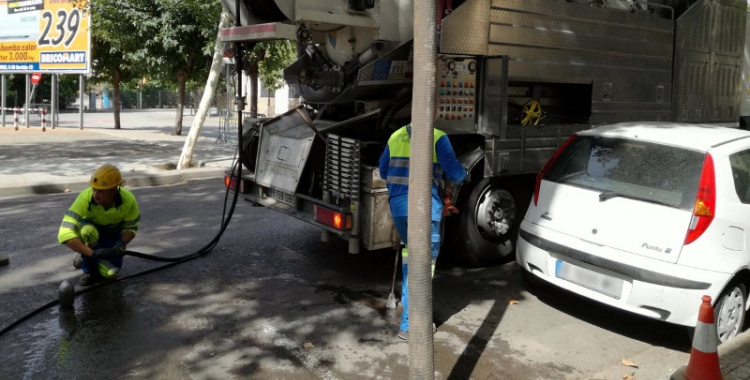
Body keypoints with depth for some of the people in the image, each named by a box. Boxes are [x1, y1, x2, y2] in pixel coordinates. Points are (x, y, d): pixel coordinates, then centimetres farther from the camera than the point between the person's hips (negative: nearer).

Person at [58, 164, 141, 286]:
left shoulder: (128, 200, -31)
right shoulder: (85, 197, -36)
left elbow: (131, 228, -12)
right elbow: (65, 234, -41)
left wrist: (122, 243, -33)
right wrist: (93, 253, -50)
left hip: (113, 233, 1)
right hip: (88, 227, -1)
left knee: (110, 273, -17)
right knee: (89, 231, -37)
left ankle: (84, 256, 17)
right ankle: (89, 271, -11)